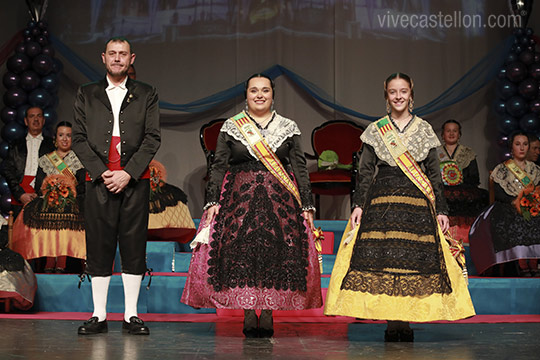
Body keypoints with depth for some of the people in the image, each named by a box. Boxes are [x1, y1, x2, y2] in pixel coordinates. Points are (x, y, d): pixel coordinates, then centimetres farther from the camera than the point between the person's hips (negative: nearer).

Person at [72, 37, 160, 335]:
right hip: (98, 180, 0)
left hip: (135, 180, 0)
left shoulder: (146, 95, 11)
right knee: (98, 247, 0)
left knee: (134, 247, 0)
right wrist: (102, 173, -7)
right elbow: (78, 138, 6)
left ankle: (130, 316, 7)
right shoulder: (86, 94, 12)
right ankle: (99, 316, 7)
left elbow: (153, 138, 3)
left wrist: (129, 173, -9)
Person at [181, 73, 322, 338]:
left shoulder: (289, 128, 10)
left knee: (276, 253, -6)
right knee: (241, 252, -6)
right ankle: (248, 315, 2)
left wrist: (307, 206, 1)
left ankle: (268, 314, 2)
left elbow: (300, 169, 8)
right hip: (239, 198, 0)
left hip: (280, 201, 0)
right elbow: (218, 167, 6)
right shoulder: (230, 127, 9)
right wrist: (212, 201, -5)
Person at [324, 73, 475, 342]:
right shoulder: (375, 130, 10)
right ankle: (392, 322, -4)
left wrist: (441, 210, 5)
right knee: (382, 257, -9)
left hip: (418, 202, 0)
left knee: (415, 258, -7)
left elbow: (434, 174, 11)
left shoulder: (424, 130, 11)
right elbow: (365, 172, 9)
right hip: (382, 200, 0)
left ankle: (406, 322, -2)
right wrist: (358, 205, -1)